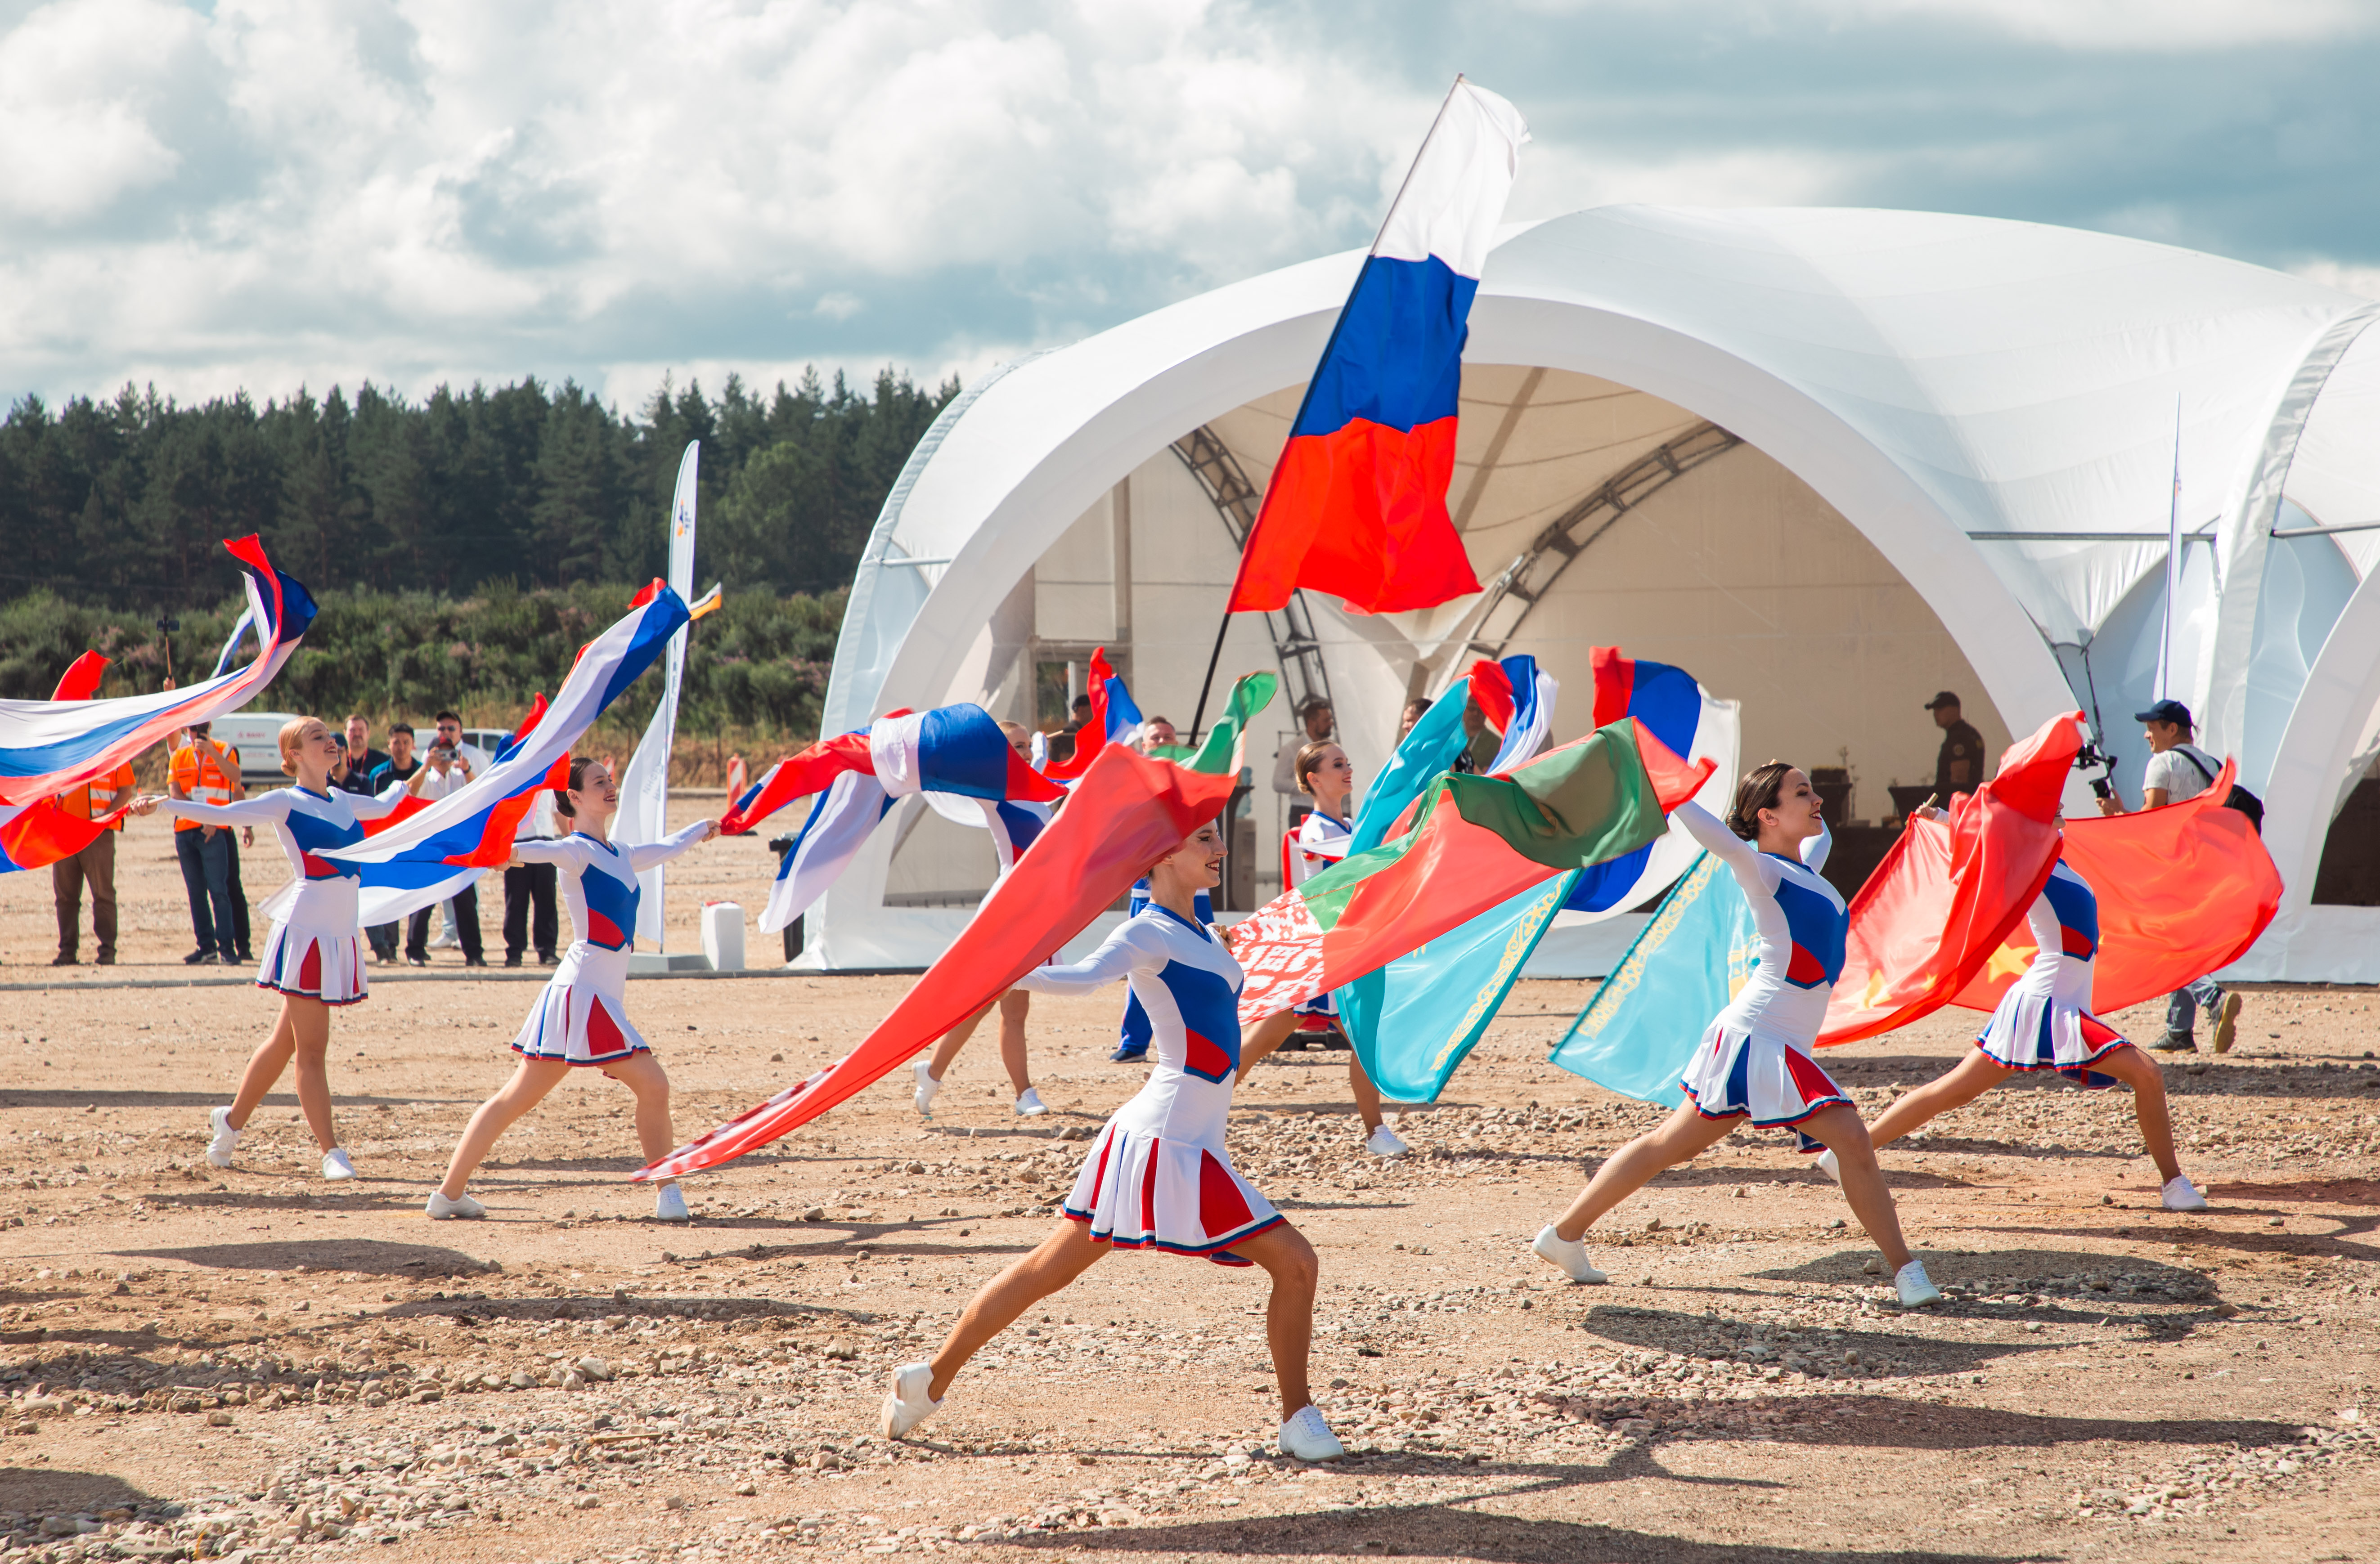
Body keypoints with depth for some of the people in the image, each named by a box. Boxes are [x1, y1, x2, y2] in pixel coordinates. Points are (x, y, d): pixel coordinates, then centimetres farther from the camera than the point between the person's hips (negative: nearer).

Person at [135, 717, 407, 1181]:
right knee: (311, 1048, -5)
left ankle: (232, 1120, 31)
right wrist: (164, 805, -28)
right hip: (306, 933, -7)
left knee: (286, 1040, 15)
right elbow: (222, 814, -16)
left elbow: (386, 806, 35)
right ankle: (331, 1151, -6)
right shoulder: (286, 804, -6)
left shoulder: (343, 803, 14)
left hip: (341, 937, 7)